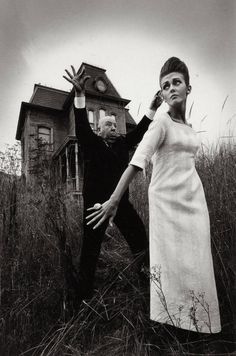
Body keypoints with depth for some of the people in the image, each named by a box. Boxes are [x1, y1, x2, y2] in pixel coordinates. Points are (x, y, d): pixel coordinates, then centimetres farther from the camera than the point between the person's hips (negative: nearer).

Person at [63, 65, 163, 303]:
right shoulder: (91, 143, -1)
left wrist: (152, 109, 8)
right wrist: (79, 94, -28)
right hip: (96, 201, -4)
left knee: (139, 234, 1)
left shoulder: (121, 144, 13)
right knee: (91, 246, 4)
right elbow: (82, 126, -15)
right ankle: (84, 294, 20)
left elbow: (138, 132, 14)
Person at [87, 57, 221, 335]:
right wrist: (114, 200, -29)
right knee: (171, 263, 2)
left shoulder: (188, 127, 15)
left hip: (194, 200, 7)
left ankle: (197, 325, 29)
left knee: (194, 264, 11)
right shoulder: (161, 122, -7)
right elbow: (137, 161, -20)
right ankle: (173, 324, 22)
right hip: (168, 201, -6)